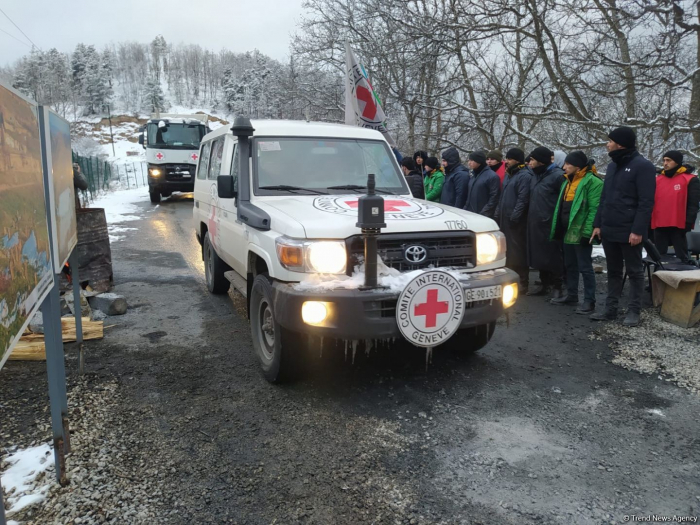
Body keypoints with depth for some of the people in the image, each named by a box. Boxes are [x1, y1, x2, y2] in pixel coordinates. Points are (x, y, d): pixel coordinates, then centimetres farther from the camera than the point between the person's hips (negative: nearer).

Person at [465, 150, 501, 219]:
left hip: (483, 217, -7)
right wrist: (466, 209, 9)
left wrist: (483, 213, -18)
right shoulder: (474, 175, 14)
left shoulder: (492, 176, -9)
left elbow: (494, 198, -14)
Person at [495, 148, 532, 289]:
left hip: (516, 221, -9)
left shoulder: (524, 176, -11)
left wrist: (514, 217, -21)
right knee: (506, 249, 13)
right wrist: (498, 214, 17)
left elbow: (523, 199, -18)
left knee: (517, 250, -6)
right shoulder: (509, 174, 19)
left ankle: (522, 281, 0)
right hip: (504, 219, 9)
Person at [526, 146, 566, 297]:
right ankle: (545, 284, 25)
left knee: (553, 256, -1)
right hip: (535, 223, 8)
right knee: (539, 255, 13)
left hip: (550, 224, -8)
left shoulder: (557, 175, -11)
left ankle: (557, 286, 9)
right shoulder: (535, 176, 16)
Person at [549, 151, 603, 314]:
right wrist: (558, 229, 16)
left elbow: (594, 209, -19)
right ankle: (571, 295, 28)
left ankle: (589, 301, 2)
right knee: (570, 265, 17)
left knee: (585, 267, -4)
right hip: (568, 232, 9)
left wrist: (587, 232, -24)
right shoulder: (567, 181, 17)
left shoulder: (592, 181, -13)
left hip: (581, 233, -9)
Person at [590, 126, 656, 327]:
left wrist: (638, 230, -20)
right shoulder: (612, 166, 16)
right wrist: (598, 224, 12)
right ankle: (610, 309, 20)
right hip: (609, 230, 8)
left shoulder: (642, 166, -9)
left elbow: (646, 202, -14)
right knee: (613, 271, 13)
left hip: (629, 232, -7)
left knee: (634, 272, 4)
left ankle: (634, 311, 11)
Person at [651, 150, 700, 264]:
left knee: (682, 257, -3)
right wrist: (649, 220, 12)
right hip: (659, 226, 5)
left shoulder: (690, 180, 0)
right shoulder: (658, 179, 14)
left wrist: (688, 223, -13)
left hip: (678, 226, -5)